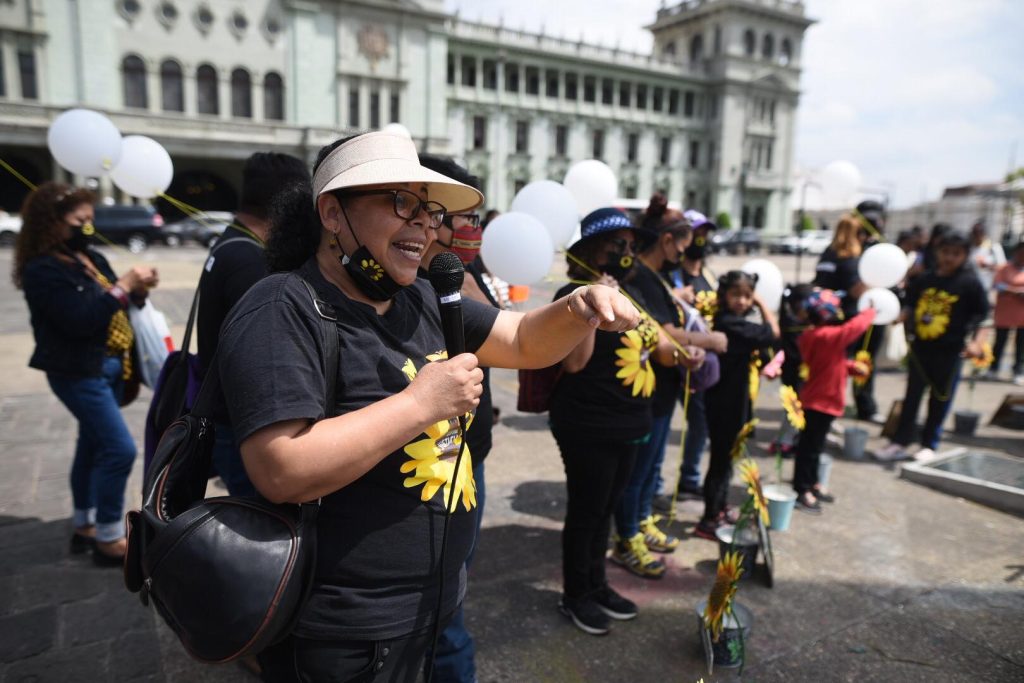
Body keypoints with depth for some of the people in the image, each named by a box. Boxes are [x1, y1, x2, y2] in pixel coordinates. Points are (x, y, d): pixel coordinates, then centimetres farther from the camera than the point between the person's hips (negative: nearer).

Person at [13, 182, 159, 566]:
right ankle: (108, 540, 4)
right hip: (78, 373, -9)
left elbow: (114, 305, 12)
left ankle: (84, 526, 33)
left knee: (94, 446, 17)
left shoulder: (89, 258, 7)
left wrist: (137, 290, -8)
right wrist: (123, 286, -24)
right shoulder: (43, 270, -16)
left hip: (106, 367, 9)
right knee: (119, 449, -10)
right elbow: (82, 320, -25)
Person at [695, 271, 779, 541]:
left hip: (729, 402, 10)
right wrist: (762, 303, -5)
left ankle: (719, 511, 35)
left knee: (725, 459, 21)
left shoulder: (724, 321, 7)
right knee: (720, 461, 0)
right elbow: (773, 331, -18)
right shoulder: (732, 324, -22)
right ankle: (708, 521, 11)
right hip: (726, 404, -10)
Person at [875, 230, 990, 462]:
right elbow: (910, 306, 16)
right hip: (920, 347, 3)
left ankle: (929, 445, 21)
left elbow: (981, 316, -4)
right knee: (912, 396, 8)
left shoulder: (970, 283, -5)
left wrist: (976, 342, -15)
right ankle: (900, 442, 15)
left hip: (950, 350, -3)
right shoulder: (924, 280, 5)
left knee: (940, 399, 8)